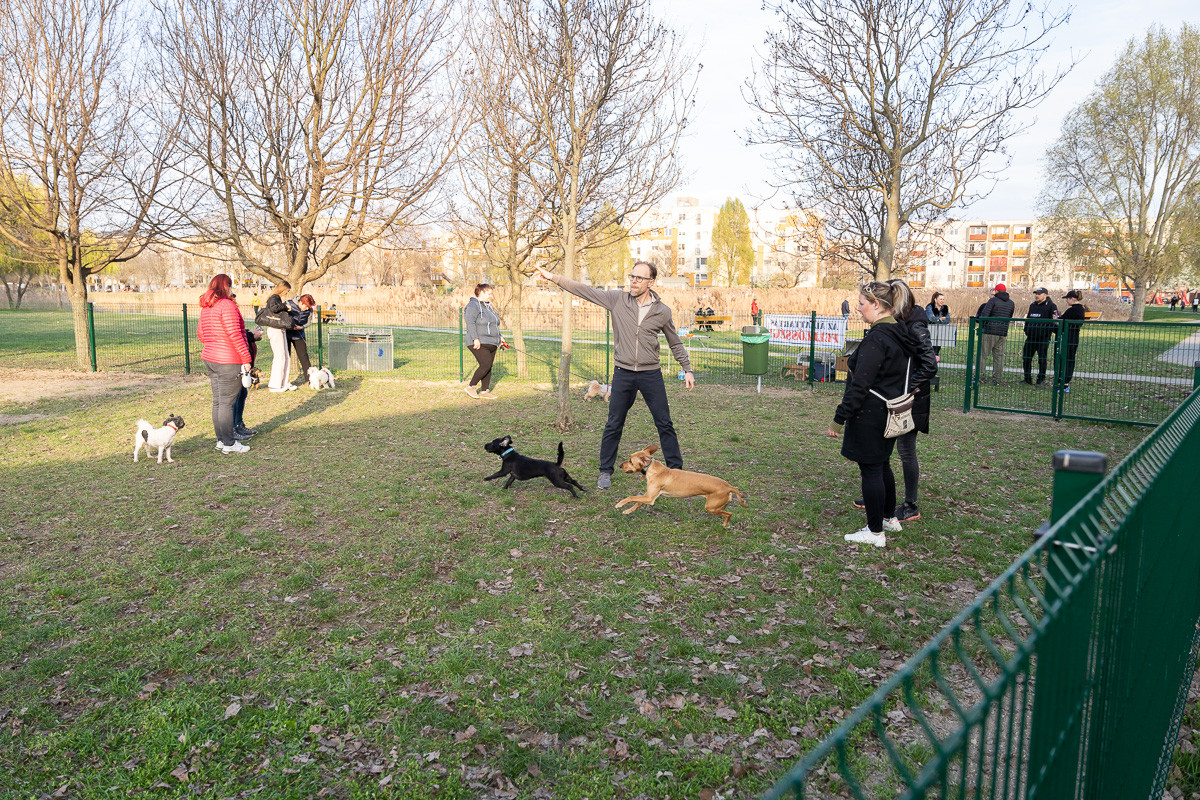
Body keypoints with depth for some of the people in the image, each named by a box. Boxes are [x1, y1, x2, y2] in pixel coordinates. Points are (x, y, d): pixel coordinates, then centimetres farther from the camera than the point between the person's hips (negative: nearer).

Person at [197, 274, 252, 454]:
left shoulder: (205, 308, 13)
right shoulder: (227, 305, -14)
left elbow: (200, 334, 21)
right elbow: (234, 334, -20)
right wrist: (246, 358, -16)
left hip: (210, 358, 9)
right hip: (228, 361, -9)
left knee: (217, 401, 14)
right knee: (227, 402, -4)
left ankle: (221, 440, 22)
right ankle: (229, 443, 2)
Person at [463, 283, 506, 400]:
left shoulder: (488, 306, 21)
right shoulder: (473, 305, -9)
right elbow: (470, 322, -20)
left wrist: (499, 337, 20)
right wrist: (475, 339, -27)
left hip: (491, 344, 9)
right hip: (480, 344, -9)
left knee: (488, 367, 6)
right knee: (485, 365, -16)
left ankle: (485, 391, 11)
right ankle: (470, 387, -2)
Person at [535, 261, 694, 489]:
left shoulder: (662, 311, -1)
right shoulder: (617, 299, -2)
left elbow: (675, 344, 10)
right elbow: (585, 291, -3)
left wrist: (687, 369, 8)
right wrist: (553, 277, -9)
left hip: (651, 374, 0)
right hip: (623, 374, 1)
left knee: (664, 424, 4)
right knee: (613, 425, 7)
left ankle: (676, 469, 18)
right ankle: (605, 471, 21)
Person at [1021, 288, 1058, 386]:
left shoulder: (1051, 306, -4)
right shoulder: (1032, 305, 15)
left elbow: (1055, 321, -7)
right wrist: (1026, 329, 17)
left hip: (1043, 338, -6)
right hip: (1031, 337, 6)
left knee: (1042, 359, 2)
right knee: (1026, 357, 4)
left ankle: (1041, 379, 13)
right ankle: (1027, 378, 14)